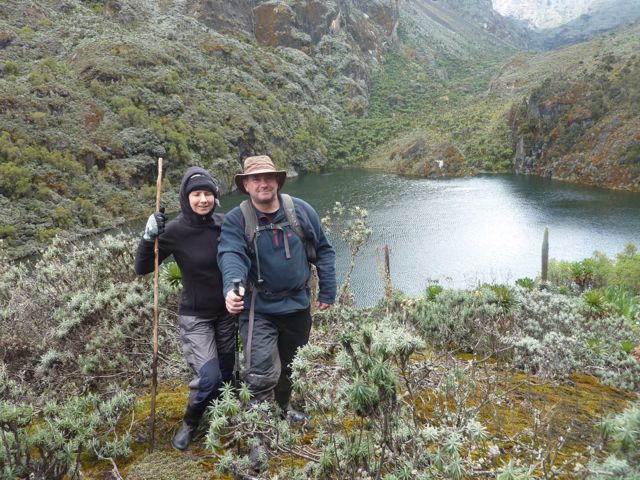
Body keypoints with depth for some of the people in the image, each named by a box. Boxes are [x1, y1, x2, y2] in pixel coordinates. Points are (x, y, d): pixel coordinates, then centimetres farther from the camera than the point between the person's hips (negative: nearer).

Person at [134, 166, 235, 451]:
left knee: (227, 373, 15)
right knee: (209, 378, -13)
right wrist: (149, 238, -28)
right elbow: (142, 268, -14)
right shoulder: (175, 231, -18)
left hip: (226, 312, 4)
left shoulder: (224, 224, -8)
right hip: (195, 317, -4)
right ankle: (189, 423, 17)